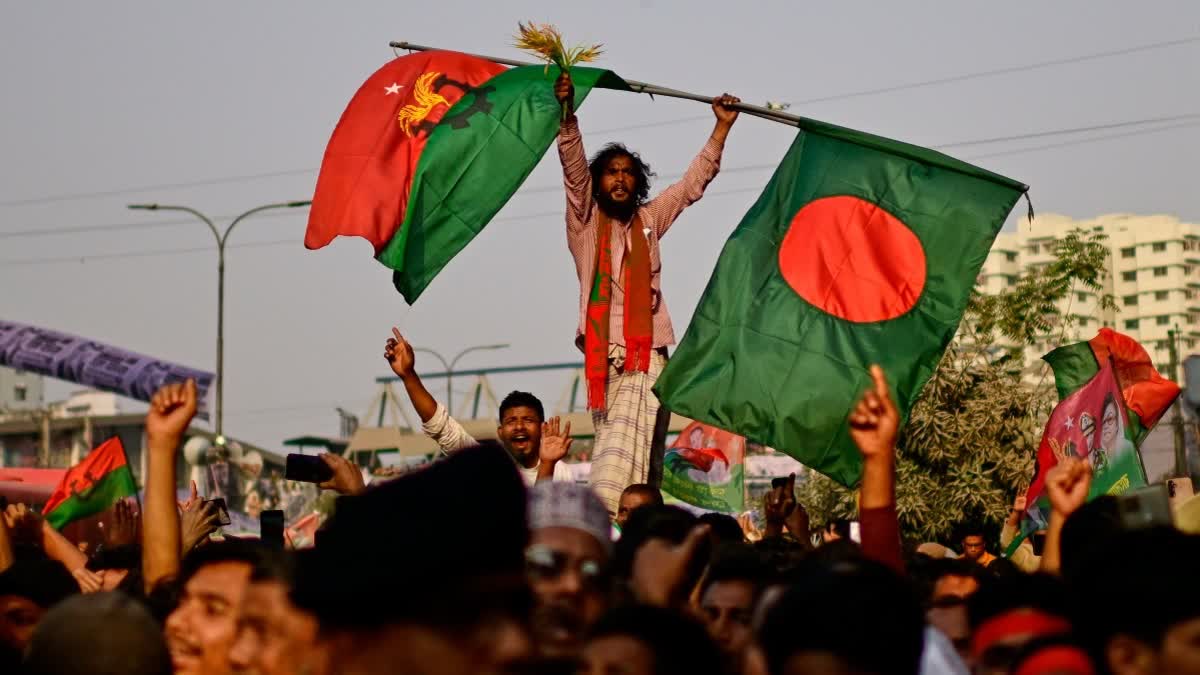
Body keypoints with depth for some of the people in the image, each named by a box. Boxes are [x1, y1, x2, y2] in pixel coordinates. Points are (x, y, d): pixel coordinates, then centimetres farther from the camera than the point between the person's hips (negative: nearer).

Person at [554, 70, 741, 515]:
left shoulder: (649, 220, 19)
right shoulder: (584, 220, 11)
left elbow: (694, 182, 22)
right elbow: (573, 166, -2)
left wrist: (722, 127, 19)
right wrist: (567, 111, -15)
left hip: (646, 355, 1)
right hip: (602, 355, -1)